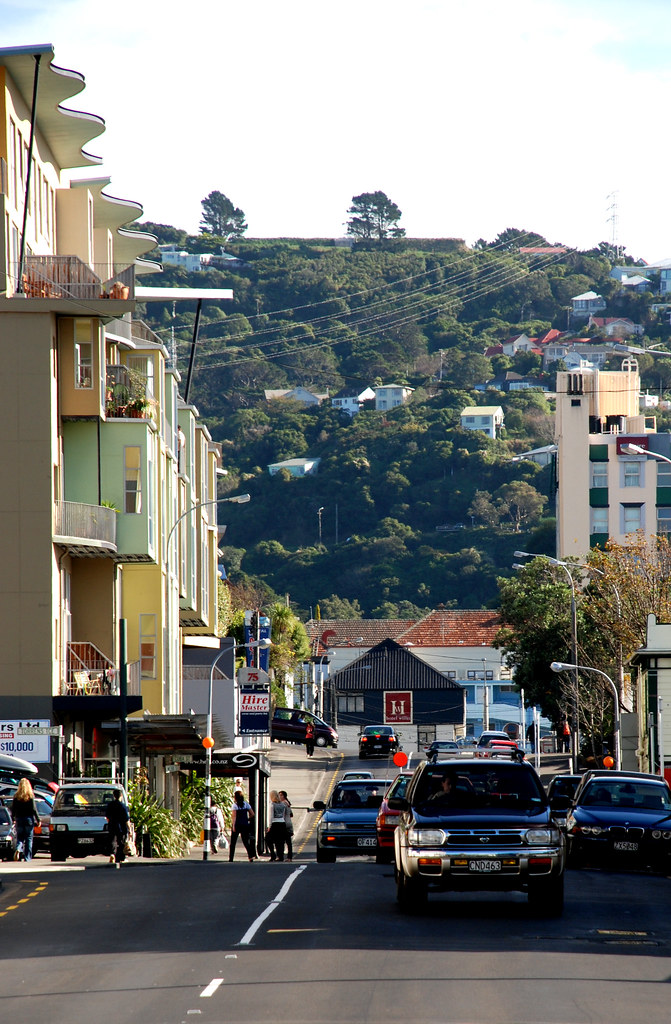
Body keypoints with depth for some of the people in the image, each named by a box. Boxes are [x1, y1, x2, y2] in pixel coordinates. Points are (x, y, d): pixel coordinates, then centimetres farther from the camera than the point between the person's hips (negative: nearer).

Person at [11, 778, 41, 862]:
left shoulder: (16, 796, -1)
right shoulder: (30, 796, -8)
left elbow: (13, 809, 3)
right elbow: (34, 809, -9)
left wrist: (13, 818, 17)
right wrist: (38, 820, -1)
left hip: (19, 819, 2)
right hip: (29, 819, -2)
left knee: (20, 837, 10)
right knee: (29, 838, 6)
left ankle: (18, 849, -19)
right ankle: (27, 857, 4)